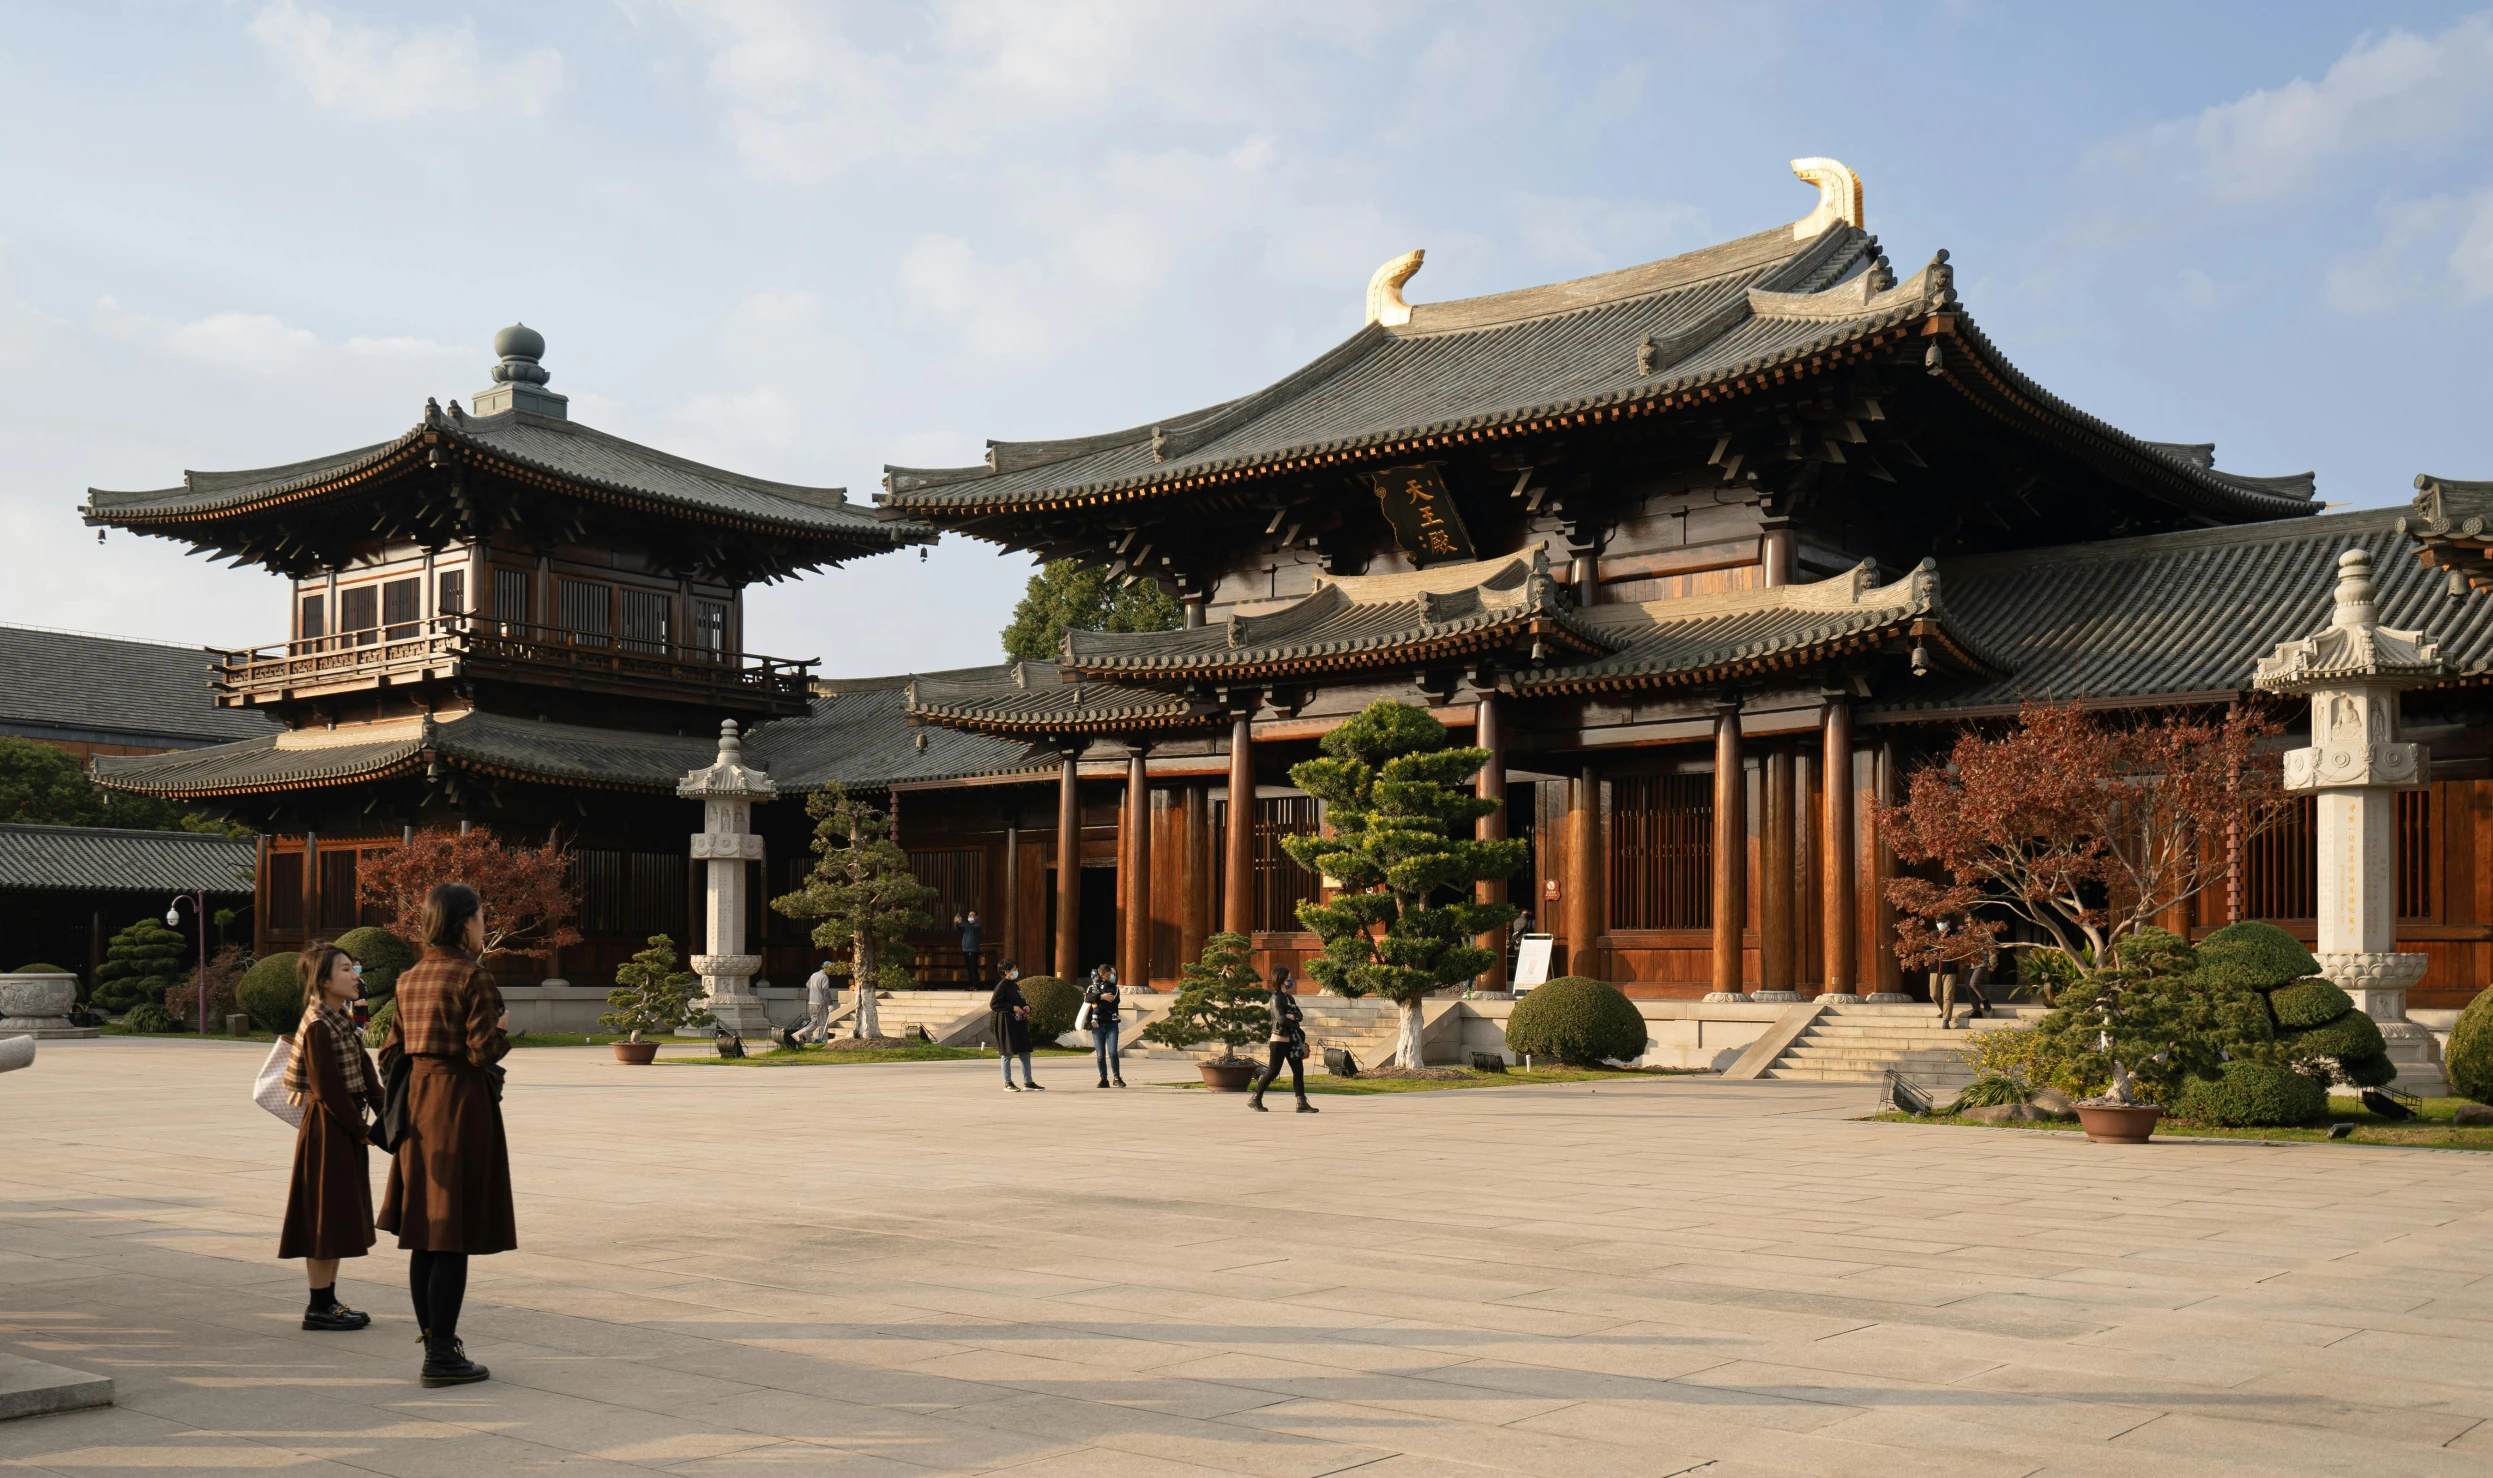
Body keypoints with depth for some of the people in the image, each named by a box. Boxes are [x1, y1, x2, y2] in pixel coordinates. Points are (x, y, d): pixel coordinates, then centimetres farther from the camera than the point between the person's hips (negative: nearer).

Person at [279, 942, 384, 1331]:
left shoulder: (343, 1021, 13)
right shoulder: (317, 1026, -17)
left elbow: (366, 1073, 10)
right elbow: (328, 1090, -19)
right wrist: (362, 1131, -14)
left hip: (347, 1128, 9)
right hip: (327, 1128, -9)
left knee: (341, 1217, 12)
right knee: (326, 1216, -4)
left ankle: (329, 1302, 19)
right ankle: (319, 1307, 3)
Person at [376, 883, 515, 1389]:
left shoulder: (410, 978, 11)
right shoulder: (471, 976, -13)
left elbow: (392, 1052, 14)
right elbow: (484, 1050, -18)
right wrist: (503, 1029, 1)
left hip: (418, 1103, 8)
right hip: (461, 1104, -8)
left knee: (425, 1236, 13)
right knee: (455, 1237, -3)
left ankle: (436, 1346, 21)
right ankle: (442, 1356, -1)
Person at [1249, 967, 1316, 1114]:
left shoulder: (1289, 997, 15)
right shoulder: (1276, 997, -9)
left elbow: (1299, 1015, 7)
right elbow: (1281, 1019, -19)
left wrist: (1292, 1016, -15)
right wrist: (1298, 1027, -9)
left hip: (1292, 1040, 8)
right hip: (1279, 1039, -8)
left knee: (1298, 1070, 1)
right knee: (1273, 1071, -3)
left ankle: (1302, 1103, 2)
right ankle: (1255, 1099, 8)